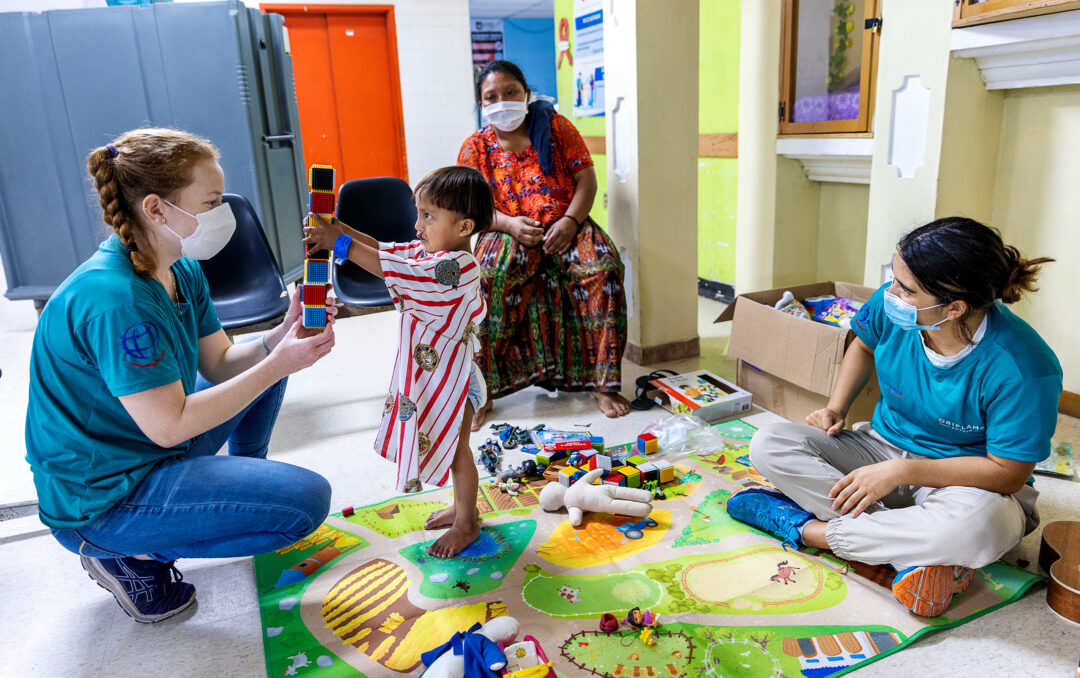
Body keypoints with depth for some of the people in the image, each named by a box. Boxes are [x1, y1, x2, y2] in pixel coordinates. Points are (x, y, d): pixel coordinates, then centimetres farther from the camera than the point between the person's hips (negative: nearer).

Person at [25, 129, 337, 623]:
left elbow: (219, 363, 2)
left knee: (265, 359, 14)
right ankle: (127, 554, -4)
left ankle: (250, 481, 28)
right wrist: (276, 365, -27)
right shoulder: (113, 300, -29)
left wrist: (281, 337, -17)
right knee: (307, 499, -20)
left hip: (152, 446, 9)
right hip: (100, 497, -9)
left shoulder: (182, 271, 0)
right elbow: (168, 425, -28)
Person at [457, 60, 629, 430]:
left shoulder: (555, 127, 10)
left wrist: (570, 220, -16)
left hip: (563, 226, 1)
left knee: (603, 266, -31)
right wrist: (510, 224, -20)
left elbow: (586, 178, 3)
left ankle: (601, 381, -21)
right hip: (508, 233, 0)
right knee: (488, 276, -35)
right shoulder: (475, 147, 10)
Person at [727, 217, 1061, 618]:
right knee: (768, 446, -18)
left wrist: (900, 471, -27)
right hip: (883, 447, 5)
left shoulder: (1023, 368, -28)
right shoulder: (891, 307, -15)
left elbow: (1007, 473, -22)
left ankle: (807, 528, -24)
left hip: (963, 481, -4)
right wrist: (836, 409, -2)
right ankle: (917, 552, -26)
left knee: (980, 523, -43)